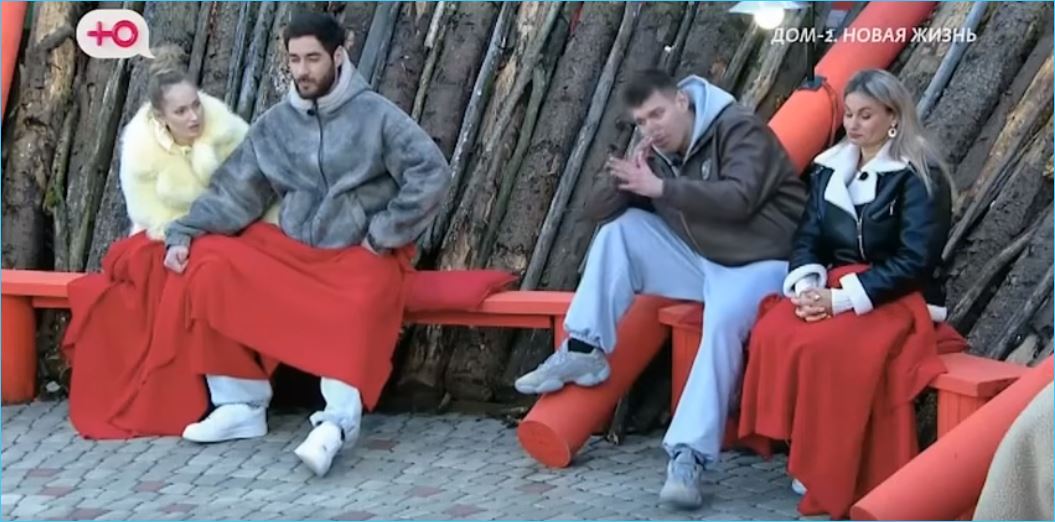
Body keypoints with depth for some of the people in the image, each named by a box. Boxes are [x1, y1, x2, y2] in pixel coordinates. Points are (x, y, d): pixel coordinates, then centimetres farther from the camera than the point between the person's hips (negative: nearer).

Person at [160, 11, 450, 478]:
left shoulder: (376, 115, -5)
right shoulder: (274, 123, 7)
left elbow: (431, 175, -13)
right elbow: (234, 191, 5)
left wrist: (381, 235, -15)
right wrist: (183, 233, -8)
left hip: (361, 254, -5)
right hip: (292, 249, 5)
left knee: (362, 304, -39)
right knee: (210, 262, -16)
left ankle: (337, 422, -44)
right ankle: (241, 404, -12)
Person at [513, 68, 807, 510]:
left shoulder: (738, 129, -14)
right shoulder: (655, 153, 6)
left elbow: (738, 199, -32)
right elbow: (597, 212, 3)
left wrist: (660, 187, -32)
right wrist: (626, 180, -18)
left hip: (758, 261, -7)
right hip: (700, 260, 7)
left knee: (723, 321, -36)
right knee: (619, 229, -7)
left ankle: (688, 455, -39)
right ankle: (585, 350, -8)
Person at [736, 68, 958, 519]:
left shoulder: (920, 177, -8)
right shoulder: (830, 167, 10)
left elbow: (914, 261, -16)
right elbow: (808, 237, 7)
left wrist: (841, 299, -22)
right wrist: (806, 286, -15)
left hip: (899, 300, -5)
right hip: (833, 289, 6)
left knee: (824, 347, -33)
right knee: (772, 333, -25)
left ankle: (834, 475, -17)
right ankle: (803, 451, -13)